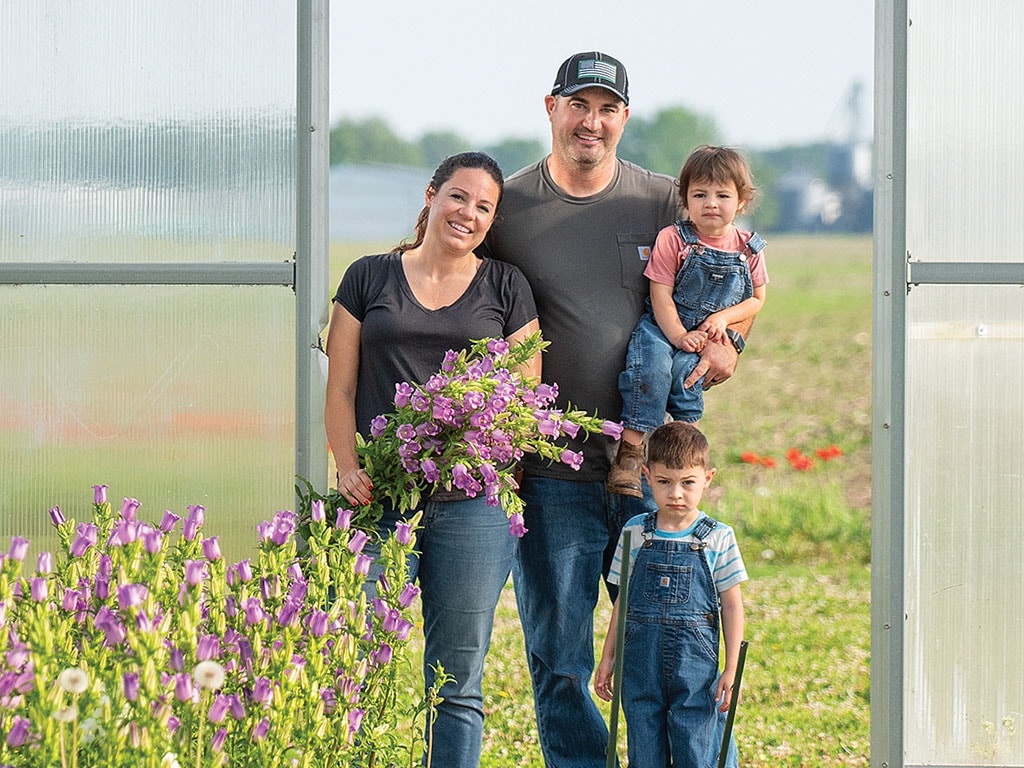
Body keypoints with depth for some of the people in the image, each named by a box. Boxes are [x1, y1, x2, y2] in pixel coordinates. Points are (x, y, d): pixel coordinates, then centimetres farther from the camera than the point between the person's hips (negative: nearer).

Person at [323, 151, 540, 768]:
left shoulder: (507, 288, 12)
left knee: (458, 682, 1)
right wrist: (349, 467, -7)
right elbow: (341, 389, 9)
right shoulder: (370, 278, 11)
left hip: (472, 504, 1)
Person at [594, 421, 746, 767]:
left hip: (696, 661, -2)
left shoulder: (718, 538, -1)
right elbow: (623, 600, 11)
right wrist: (607, 658, 11)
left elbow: (731, 605, 3)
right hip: (641, 658, 2)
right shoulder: (635, 533, 4)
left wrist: (731, 669, 0)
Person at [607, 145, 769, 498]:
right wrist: (679, 336, -19)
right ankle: (631, 448, -28)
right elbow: (661, 296, -9)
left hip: (708, 338, 2)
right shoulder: (673, 239, -6)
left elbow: (756, 299, 11)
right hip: (662, 327, -2)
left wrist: (723, 317, -7)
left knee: (683, 371, -27)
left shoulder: (748, 249, 4)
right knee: (651, 365, -30)